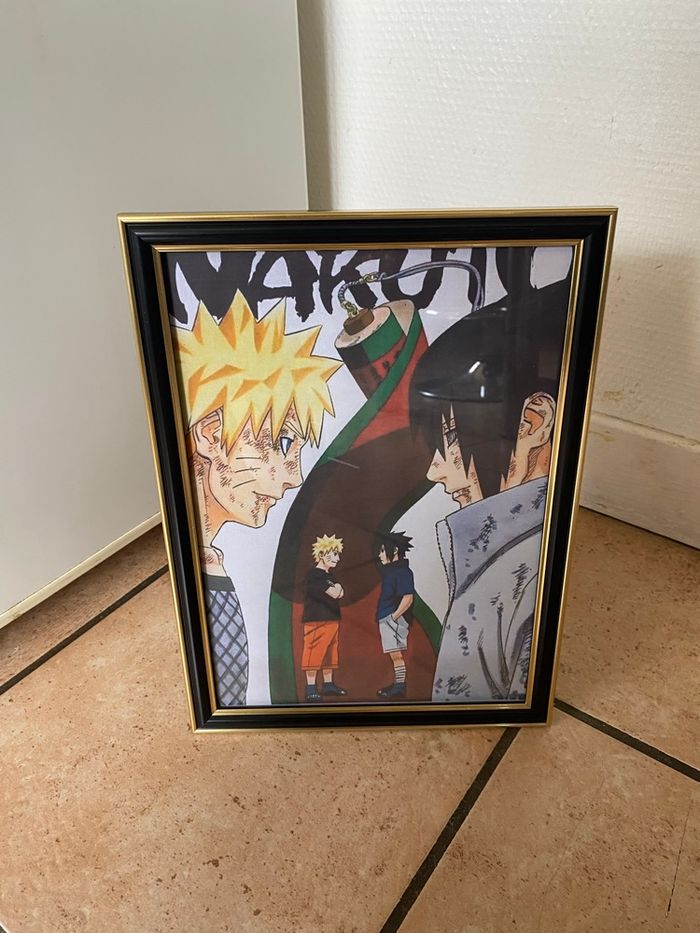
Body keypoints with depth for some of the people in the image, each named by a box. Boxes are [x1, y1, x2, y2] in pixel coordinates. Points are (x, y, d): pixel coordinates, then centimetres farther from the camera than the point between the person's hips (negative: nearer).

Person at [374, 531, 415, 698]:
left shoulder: (402, 571, -12)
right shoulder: (390, 570, 17)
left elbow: (407, 598, -20)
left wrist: (394, 617, -17)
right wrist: (383, 618, 15)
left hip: (394, 619, -10)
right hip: (386, 620, 10)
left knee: (396, 654, -7)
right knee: (395, 655, 13)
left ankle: (400, 687, -2)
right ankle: (397, 685, 20)